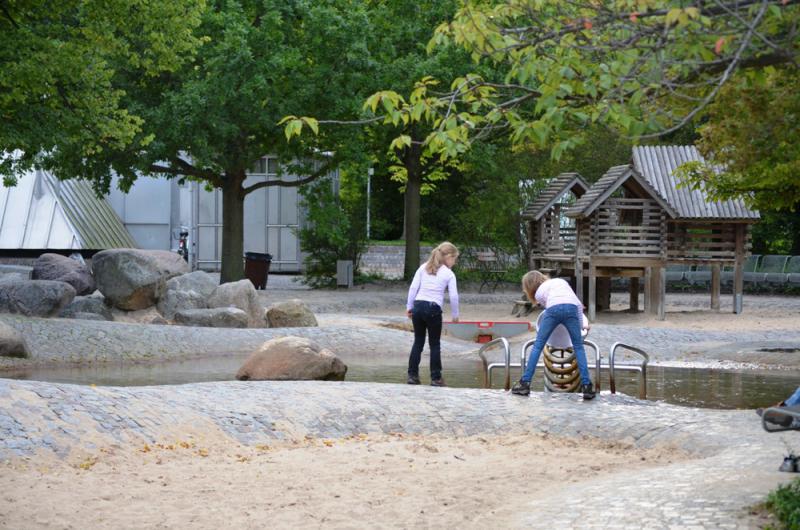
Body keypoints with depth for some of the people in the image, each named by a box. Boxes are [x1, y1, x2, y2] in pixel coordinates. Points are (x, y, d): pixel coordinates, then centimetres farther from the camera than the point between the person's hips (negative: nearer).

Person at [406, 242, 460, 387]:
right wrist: (455, 315, 11)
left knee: (418, 341, 13)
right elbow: (454, 296, -1)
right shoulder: (449, 274, 2)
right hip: (433, 309, -3)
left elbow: (413, 287, 5)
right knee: (435, 344, 7)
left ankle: (412, 375, 11)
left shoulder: (423, 267, 11)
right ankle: (436, 378, 8)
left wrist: (409, 306, 10)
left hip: (418, 306, 3)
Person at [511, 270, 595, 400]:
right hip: (571, 308, 1)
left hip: (553, 309, -1)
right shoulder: (560, 281, 36)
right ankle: (586, 386, 1)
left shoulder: (539, 293, 29)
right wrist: (581, 325, 31)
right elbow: (579, 303, 26)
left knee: (538, 345, 11)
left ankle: (525, 383, 10)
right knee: (578, 347, 11)